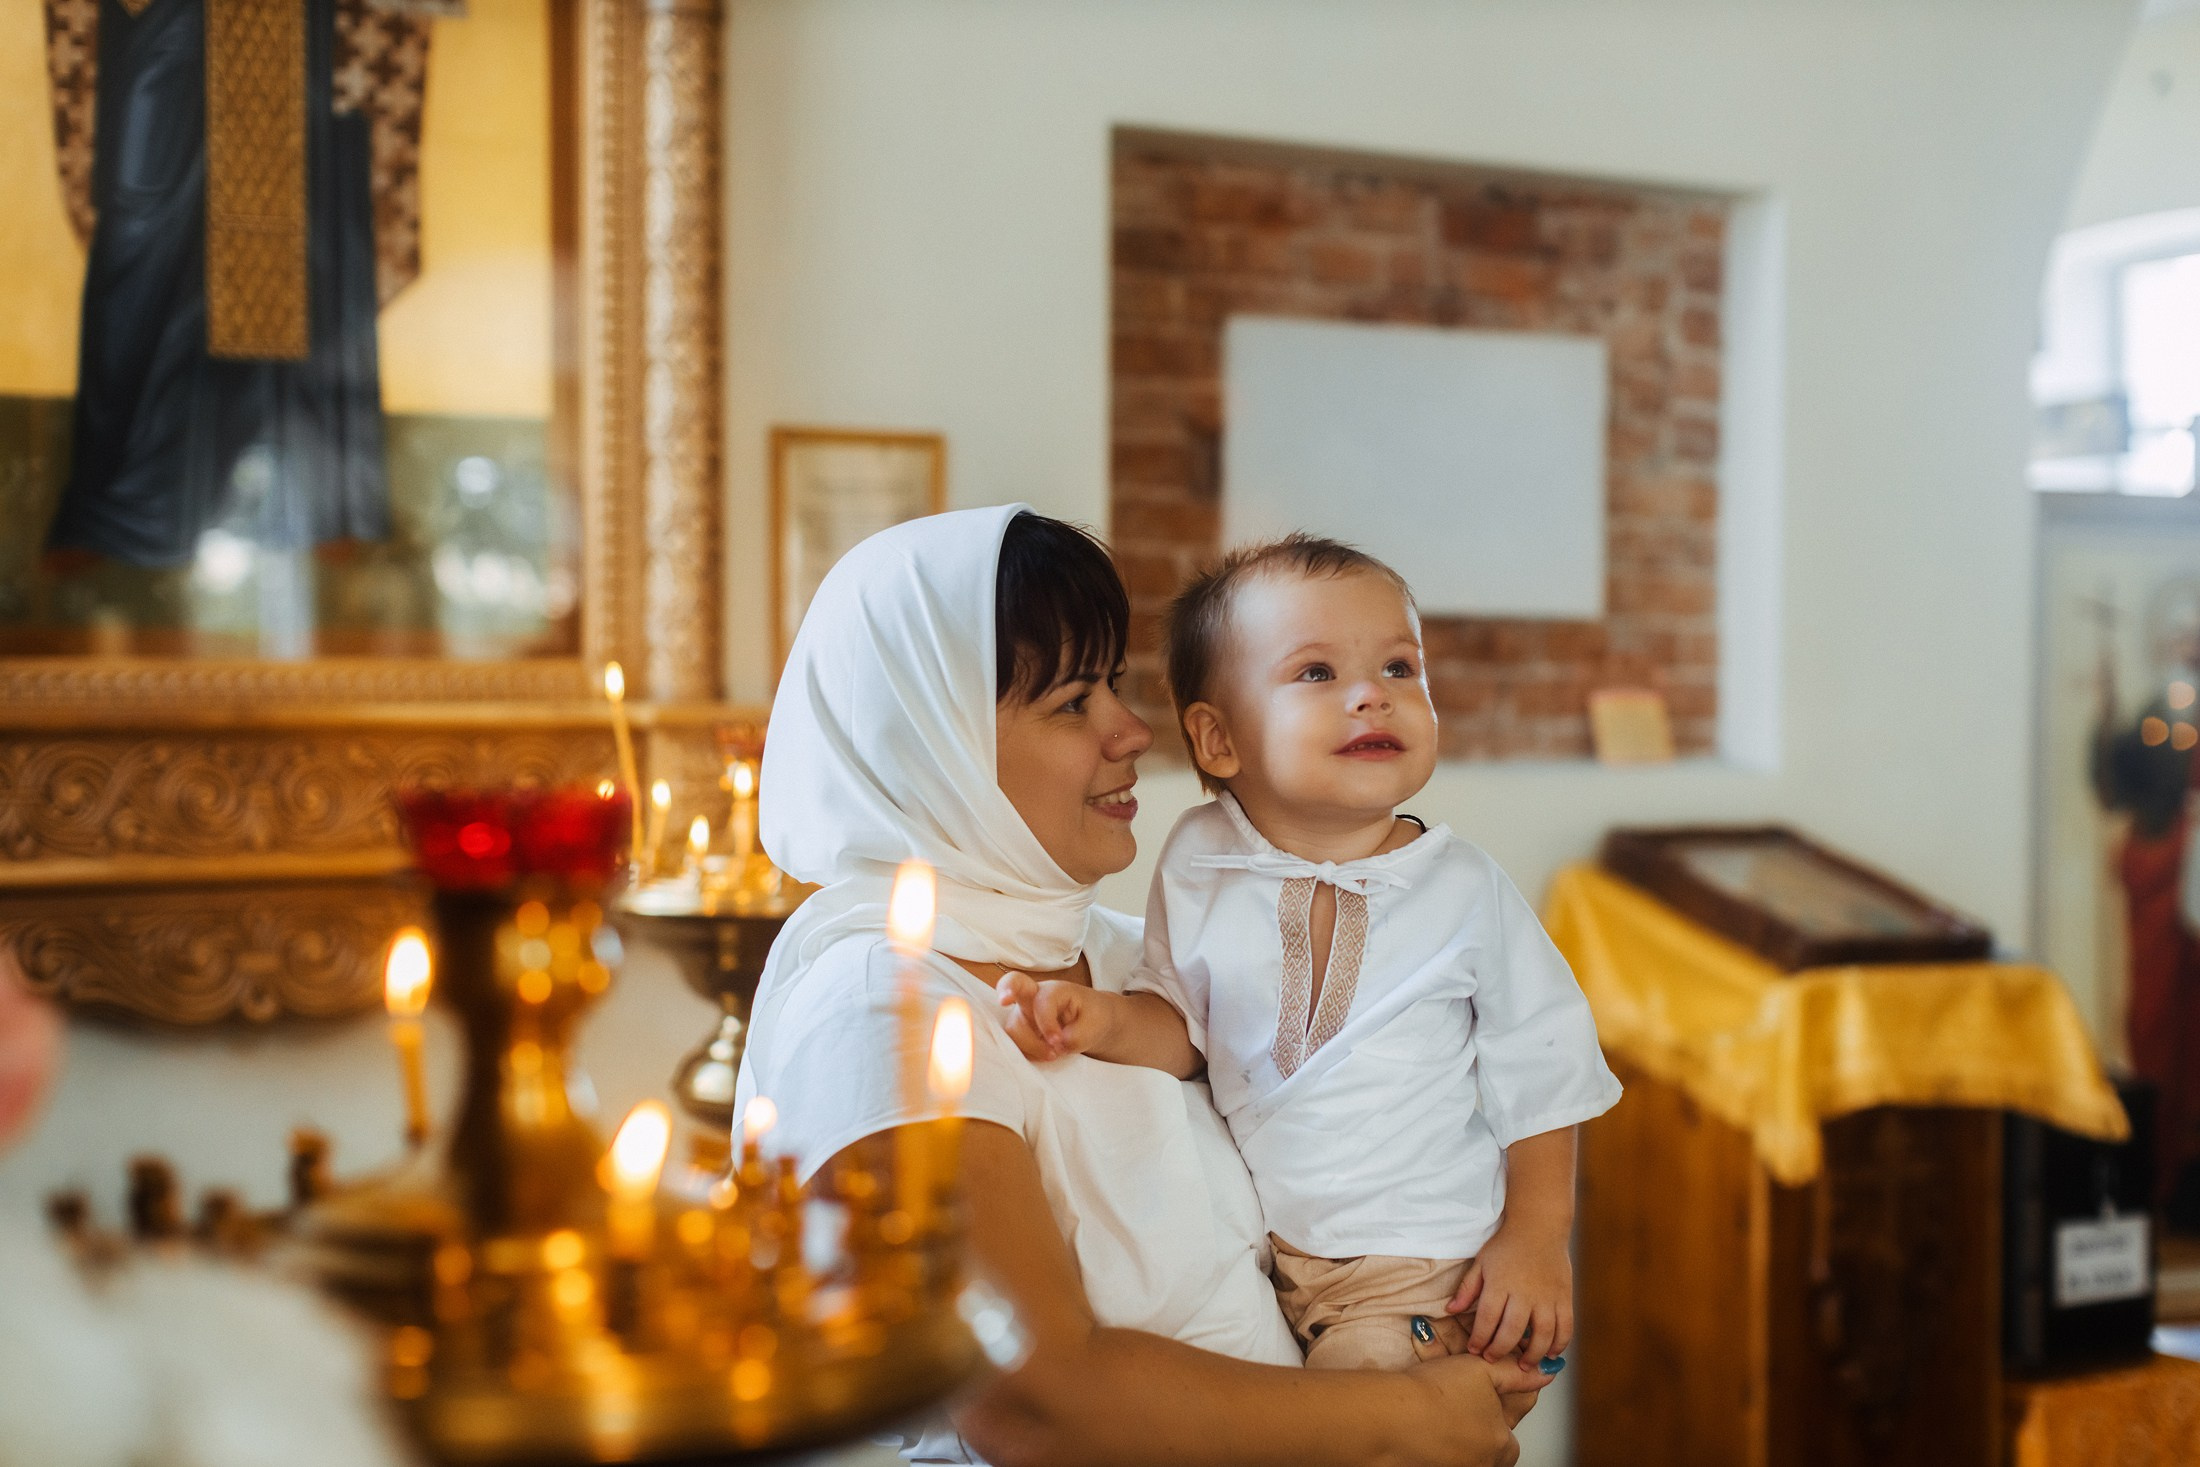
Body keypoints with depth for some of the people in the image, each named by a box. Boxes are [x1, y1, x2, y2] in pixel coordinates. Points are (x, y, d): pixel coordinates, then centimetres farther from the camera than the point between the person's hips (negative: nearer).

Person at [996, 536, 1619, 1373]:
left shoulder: (1465, 890, -8)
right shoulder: (1200, 865, -4)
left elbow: (1538, 1068, -1)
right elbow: (1181, 1021, 4)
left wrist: (1537, 1239, -4)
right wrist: (1103, 1021, -17)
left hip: (1421, 1271, -3)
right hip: (1250, 1251, 3)